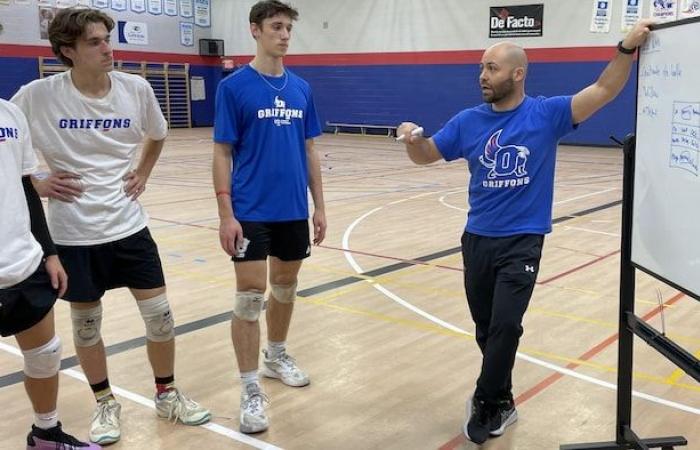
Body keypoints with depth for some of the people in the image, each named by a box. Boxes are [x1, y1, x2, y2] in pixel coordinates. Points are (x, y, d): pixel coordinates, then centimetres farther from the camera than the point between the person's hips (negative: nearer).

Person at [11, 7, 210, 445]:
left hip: (129, 224, 2)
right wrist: (35, 183, -5)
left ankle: (167, 394, 28)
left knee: (159, 314, 6)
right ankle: (106, 403, 33)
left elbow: (157, 136, 16)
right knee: (86, 323, 11)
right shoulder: (38, 95, -13)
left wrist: (143, 174, 6)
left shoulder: (136, 88, -5)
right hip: (74, 232, -2)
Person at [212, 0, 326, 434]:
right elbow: (222, 154, -7)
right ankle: (251, 390, 5)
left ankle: (277, 355, 38)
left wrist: (319, 206, 10)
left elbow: (309, 151, 12)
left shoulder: (302, 89, 7)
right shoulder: (234, 86, -6)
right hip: (251, 211, -5)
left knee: (286, 286, 17)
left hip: (294, 210, 5)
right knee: (250, 295, -4)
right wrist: (226, 214, -13)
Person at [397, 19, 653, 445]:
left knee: (505, 325, -11)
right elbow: (427, 155, 8)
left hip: (523, 242, -4)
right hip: (478, 239, 4)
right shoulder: (468, 121, 4)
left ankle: (485, 402, 9)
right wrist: (413, 139, -14)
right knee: (486, 328, 12)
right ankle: (501, 402, 29)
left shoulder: (546, 114, -5)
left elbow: (603, 91, -9)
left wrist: (628, 47, -21)